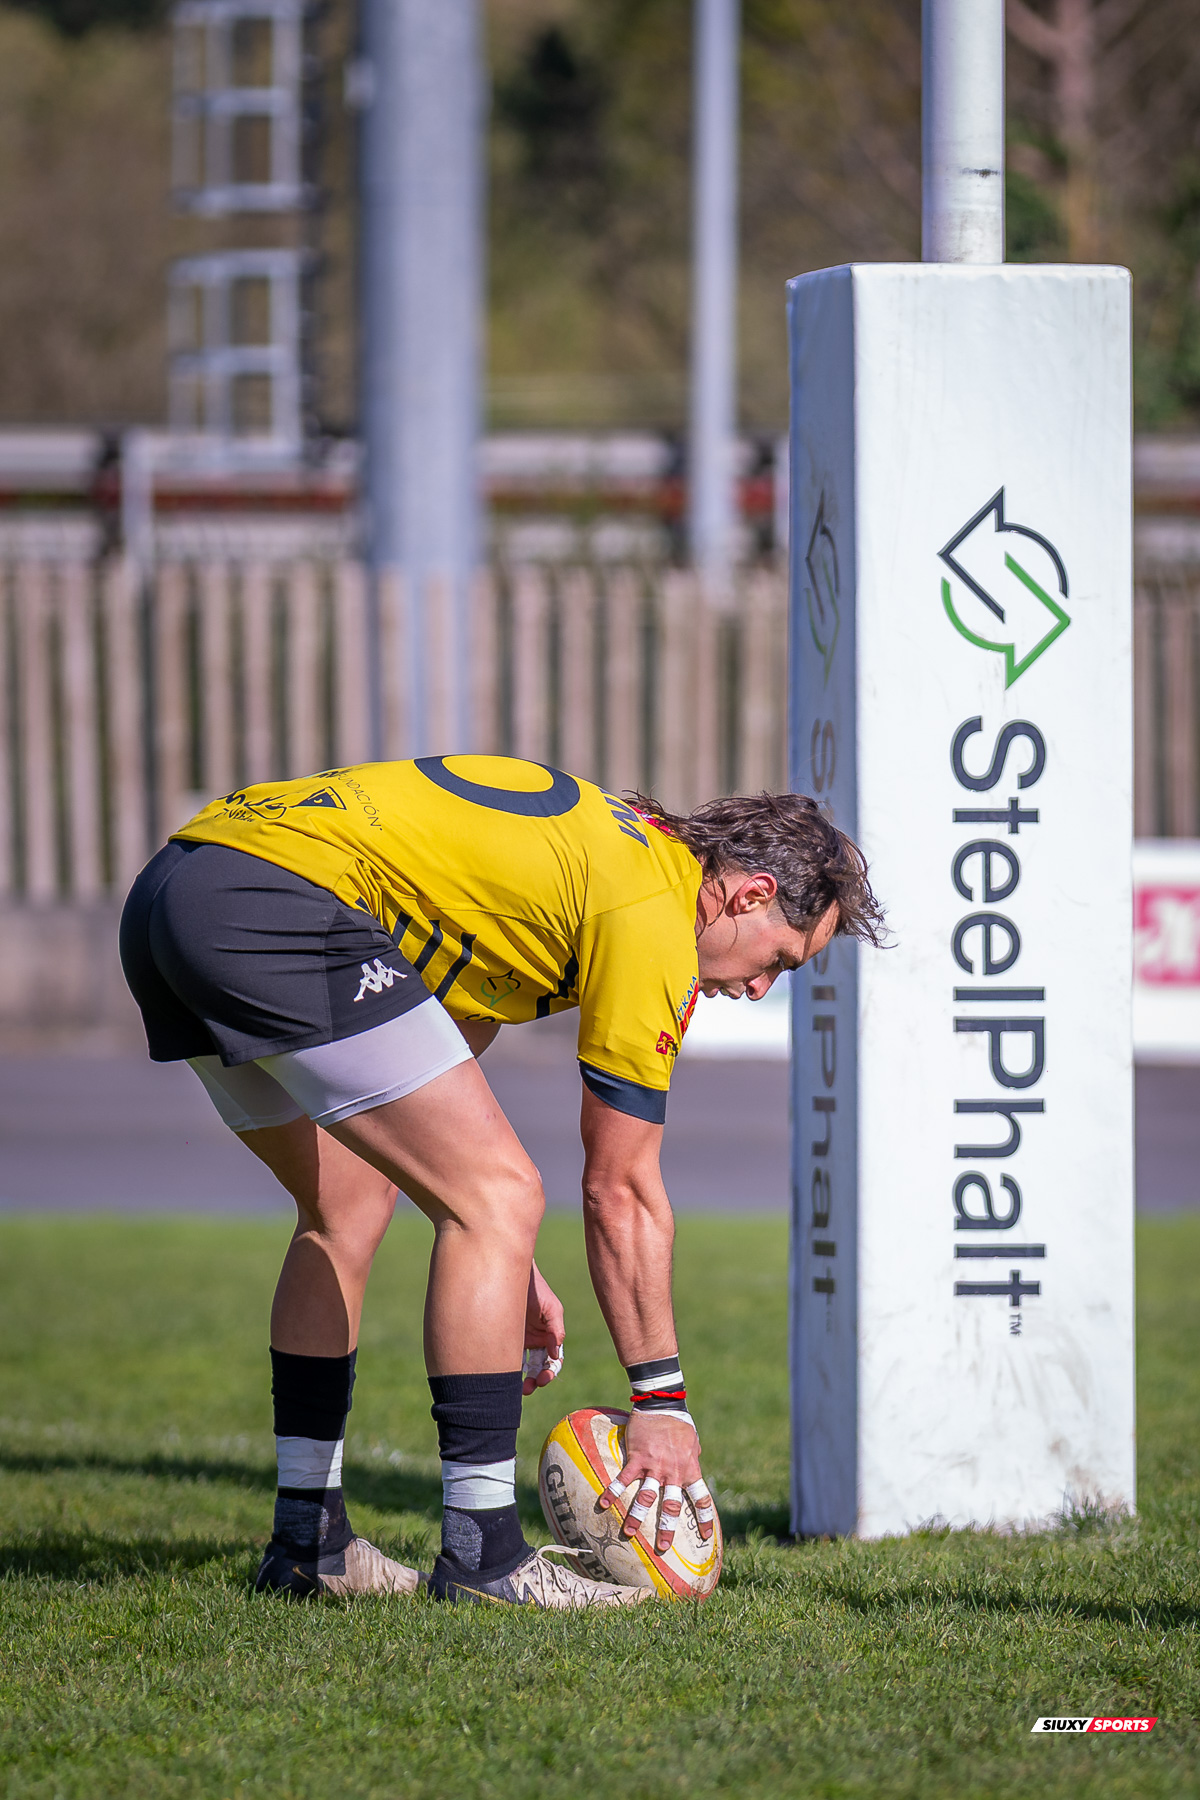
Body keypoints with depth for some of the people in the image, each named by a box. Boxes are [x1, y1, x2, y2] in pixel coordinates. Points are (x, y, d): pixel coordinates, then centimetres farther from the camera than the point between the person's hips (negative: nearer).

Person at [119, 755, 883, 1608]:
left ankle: (305, 1538, 27)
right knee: (500, 1200, -5)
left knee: (346, 1203, 25)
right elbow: (622, 1193, 2)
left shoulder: (593, 840, 26)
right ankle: (481, 1554, -5)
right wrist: (662, 1400, 9)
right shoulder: (654, 913, -1)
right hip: (277, 905, -10)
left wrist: (505, 1269, 34)